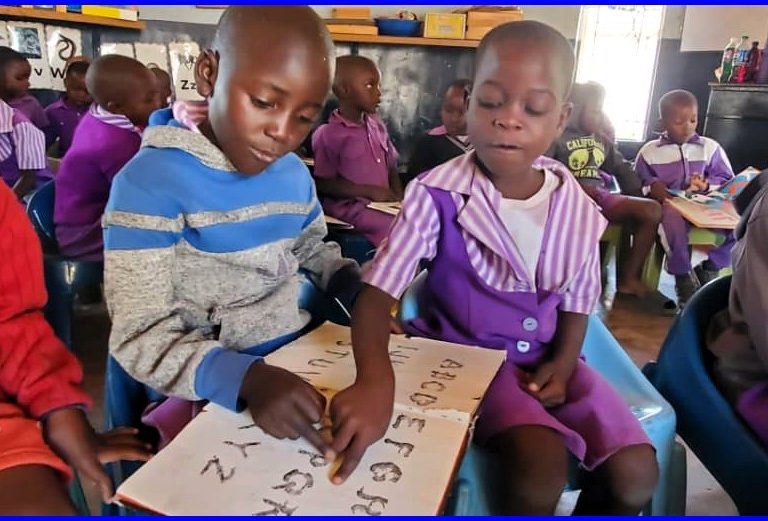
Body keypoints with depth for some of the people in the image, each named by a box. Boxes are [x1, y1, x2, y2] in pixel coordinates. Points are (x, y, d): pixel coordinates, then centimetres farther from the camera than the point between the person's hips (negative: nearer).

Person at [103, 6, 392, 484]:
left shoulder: (295, 174, 1)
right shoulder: (150, 182, -17)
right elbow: (141, 337, -19)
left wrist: (363, 293, -2)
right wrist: (248, 379, -34)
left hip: (301, 356, 6)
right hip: (212, 391, -5)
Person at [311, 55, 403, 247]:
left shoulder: (377, 126, 12)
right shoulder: (328, 134, -9)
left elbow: (391, 167, 18)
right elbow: (323, 183, -11)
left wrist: (399, 197, -1)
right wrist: (369, 191, -16)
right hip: (350, 206, -7)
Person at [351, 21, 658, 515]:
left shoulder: (578, 210, -5)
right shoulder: (436, 195, -18)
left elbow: (576, 302, 9)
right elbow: (377, 292, -25)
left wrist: (563, 363, -10)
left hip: (546, 358, 5)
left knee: (635, 474, -8)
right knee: (543, 465, -27)